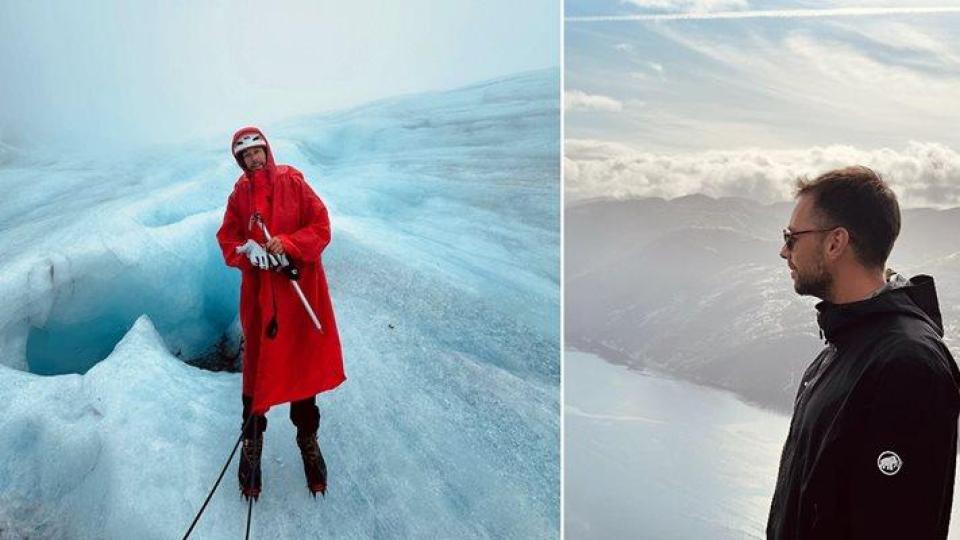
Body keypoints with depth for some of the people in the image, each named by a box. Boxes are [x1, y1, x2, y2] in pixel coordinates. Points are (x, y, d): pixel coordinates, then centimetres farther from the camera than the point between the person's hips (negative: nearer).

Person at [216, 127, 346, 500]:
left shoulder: (293, 182, 0)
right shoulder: (239, 195, 8)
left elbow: (321, 226, -4)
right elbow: (227, 239, 8)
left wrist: (287, 244, -19)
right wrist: (248, 251, -13)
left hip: (300, 287, -1)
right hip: (259, 290, 1)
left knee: (304, 361, 5)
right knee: (258, 364, 2)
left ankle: (307, 435, 21)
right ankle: (252, 437, 18)